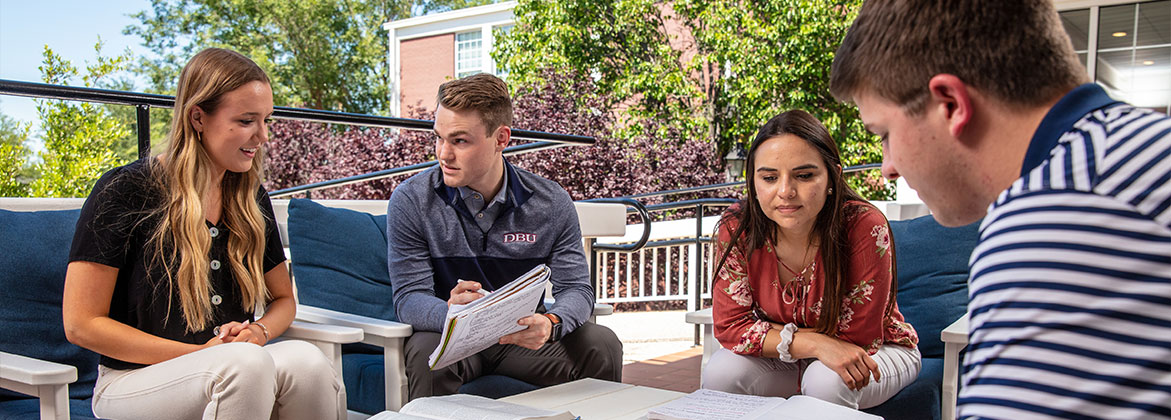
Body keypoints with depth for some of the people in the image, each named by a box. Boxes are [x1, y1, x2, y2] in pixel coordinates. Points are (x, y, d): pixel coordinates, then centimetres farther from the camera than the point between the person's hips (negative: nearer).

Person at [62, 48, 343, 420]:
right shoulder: (125, 191, -8)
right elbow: (81, 324, -8)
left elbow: (283, 298, 19)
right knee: (247, 362, -37)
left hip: (239, 375, 5)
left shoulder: (252, 200, 8)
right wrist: (199, 354, -14)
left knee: (306, 361, -29)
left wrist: (258, 332, -5)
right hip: (137, 381, -5)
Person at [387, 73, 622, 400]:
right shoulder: (411, 201, -9)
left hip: (521, 338, 2)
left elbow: (575, 287, -6)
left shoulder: (552, 204, -5)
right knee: (427, 354, -35)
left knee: (601, 345, -21)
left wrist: (550, 323, -31)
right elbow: (409, 298, -13)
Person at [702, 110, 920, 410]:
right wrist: (813, 343, -31)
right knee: (720, 373, -23)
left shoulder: (864, 228, -28)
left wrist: (771, 333, -20)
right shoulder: (736, 228, -19)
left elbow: (858, 340, -21)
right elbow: (730, 325, -19)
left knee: (827, 382, -34)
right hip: (785, 363, 3)